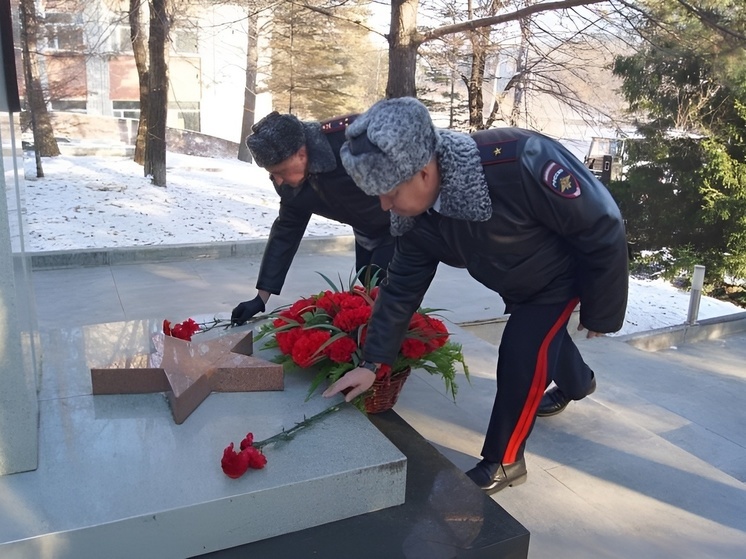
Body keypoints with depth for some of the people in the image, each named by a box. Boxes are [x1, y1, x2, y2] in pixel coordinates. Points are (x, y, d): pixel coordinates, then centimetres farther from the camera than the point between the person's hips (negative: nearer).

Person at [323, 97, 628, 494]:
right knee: (542, 335, 27)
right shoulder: (418, 220, -24)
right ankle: (578, 383, 63)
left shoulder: (518, 163, -45)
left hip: (566, 270, -6)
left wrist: (600, 313, -19)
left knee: (522, 352, -16)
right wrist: (372, 362, -11)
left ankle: (503, 462, 8)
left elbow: (604, 230, -32)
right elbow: (402, 287, -10)